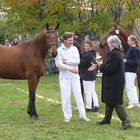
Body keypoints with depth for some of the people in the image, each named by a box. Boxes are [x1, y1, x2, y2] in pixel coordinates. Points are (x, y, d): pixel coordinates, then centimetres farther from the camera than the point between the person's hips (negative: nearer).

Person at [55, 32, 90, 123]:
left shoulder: (74, 49, 5)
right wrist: (70, 68, -20)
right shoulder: (59, 50, -4)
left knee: (78, 95, 4)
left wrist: (66, 61, -13)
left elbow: (77, 61, -7)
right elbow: (58, 64, -14)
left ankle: (82, 115, 8)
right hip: (64, 76, -2)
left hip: (75, 75, 3)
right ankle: (67, 116, 10)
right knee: (65, 97, 1)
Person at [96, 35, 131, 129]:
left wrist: (101, 66, -9)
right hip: (114, 82, 11)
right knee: (109, 101, 18)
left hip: (114, 83, -11)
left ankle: (125, 121, -7)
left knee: (116, 102, -7)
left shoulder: (114, 54, -21)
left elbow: (109, 68, -25)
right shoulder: (117, 53, 12)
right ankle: (107, 119, 29)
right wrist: (103, 65, 4)